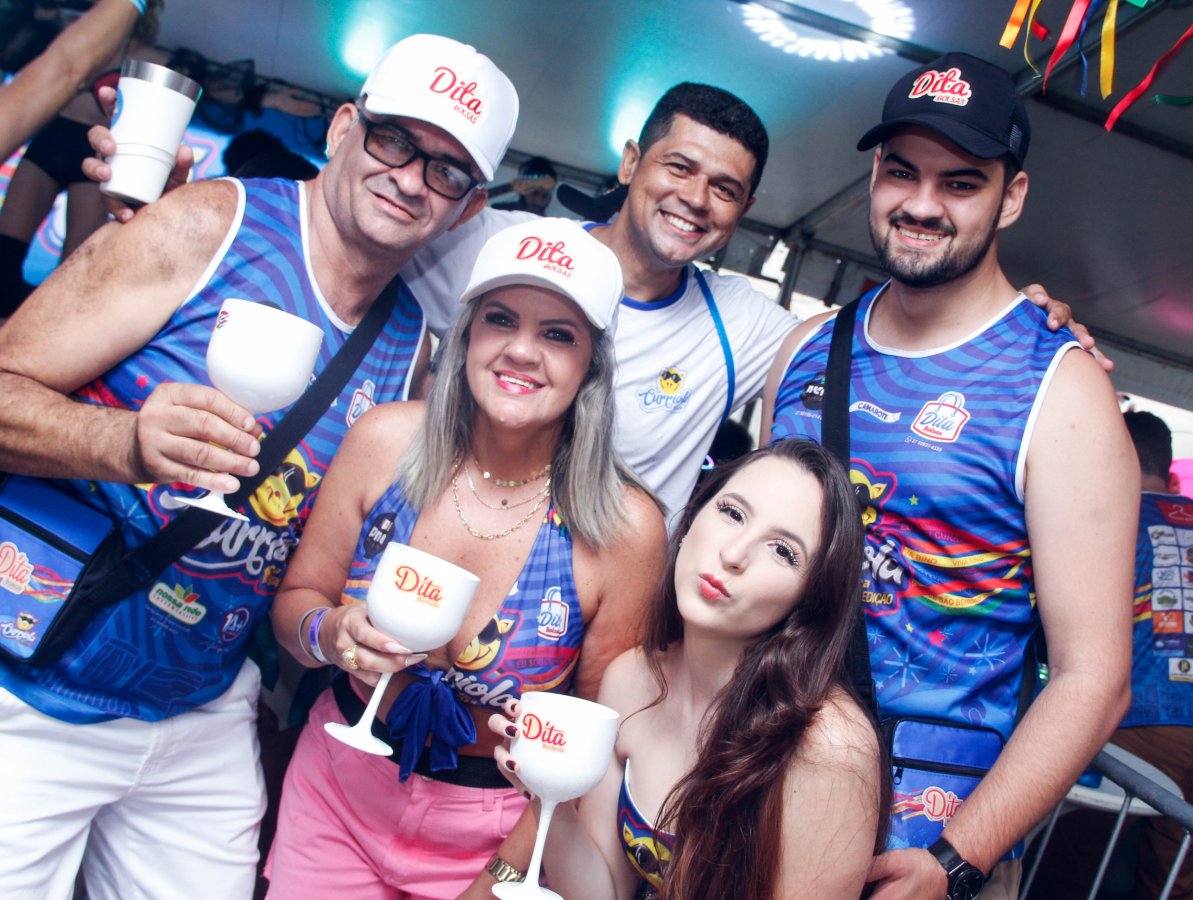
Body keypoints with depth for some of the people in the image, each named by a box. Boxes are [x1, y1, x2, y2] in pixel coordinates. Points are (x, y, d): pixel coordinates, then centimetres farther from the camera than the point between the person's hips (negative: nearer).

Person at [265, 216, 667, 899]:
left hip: (489, 833, -2)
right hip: (337, 789, 3)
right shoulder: (389, 440, -15)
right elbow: (297, 597, -3)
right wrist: (331, 633, -24)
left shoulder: (626, 529, -22)